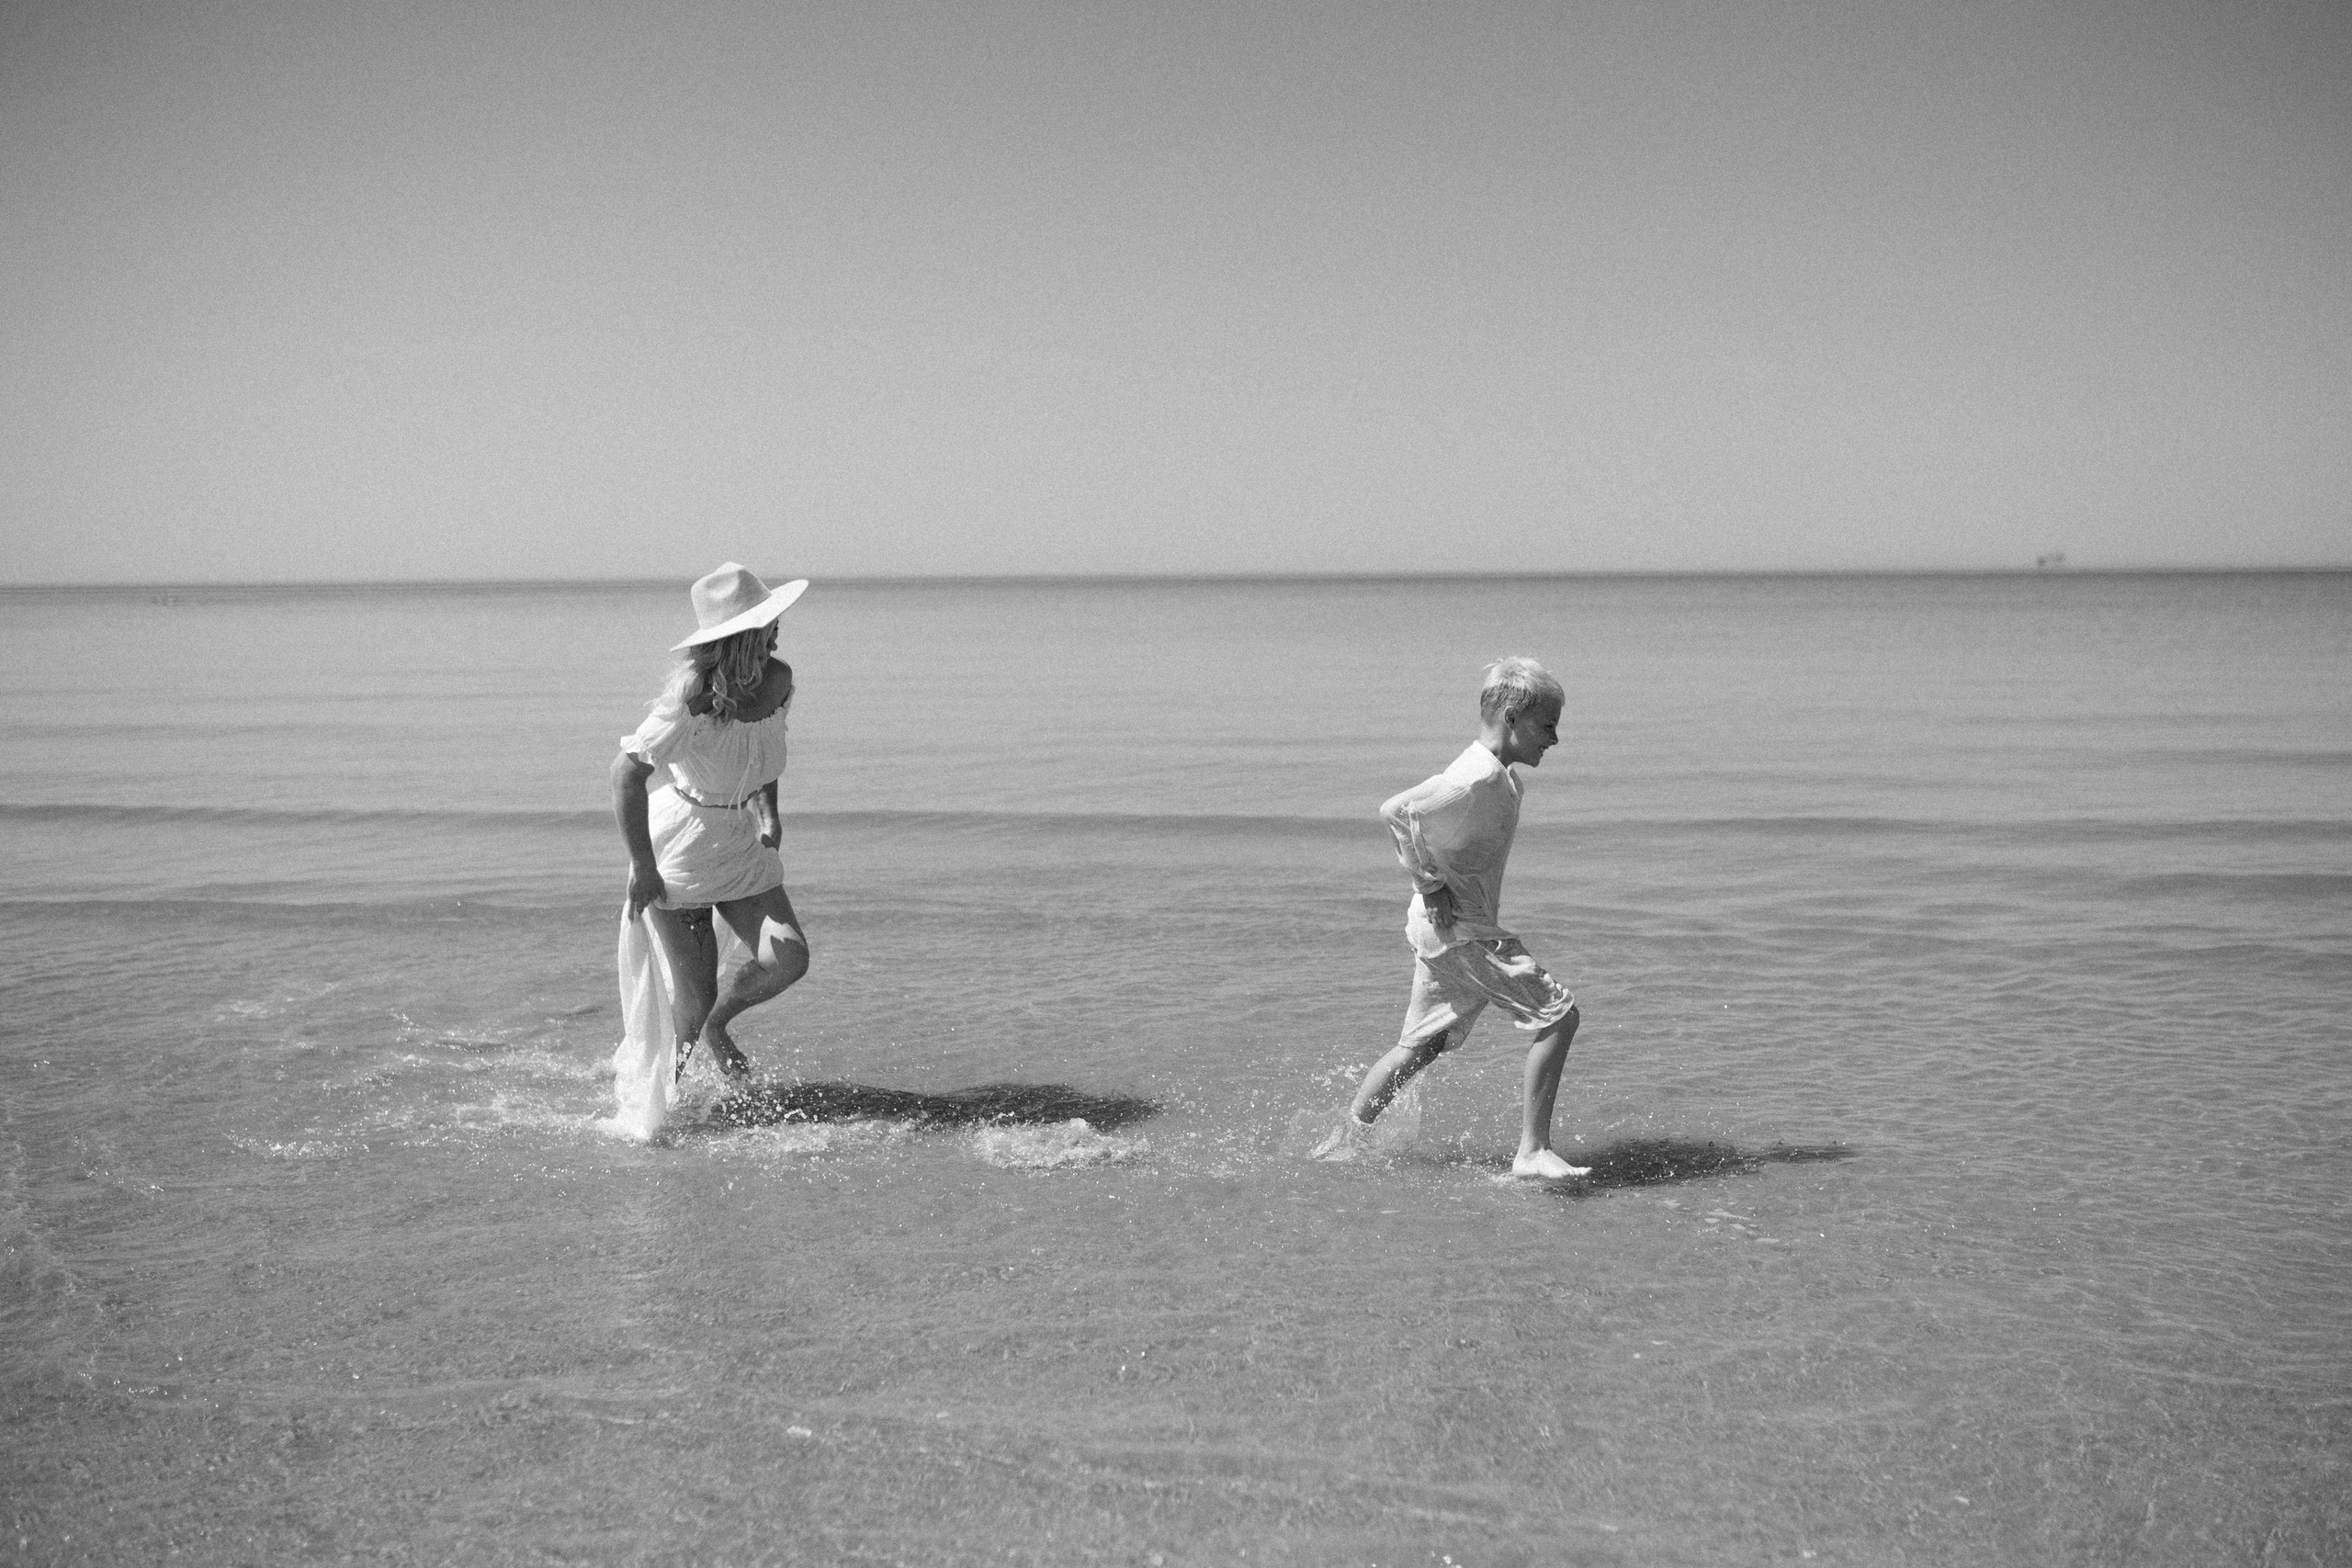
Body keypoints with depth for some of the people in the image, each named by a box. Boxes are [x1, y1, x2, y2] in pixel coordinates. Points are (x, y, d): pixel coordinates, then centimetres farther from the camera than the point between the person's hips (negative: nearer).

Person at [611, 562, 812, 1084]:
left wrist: (768, 813, 6)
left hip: (740, 844, 6)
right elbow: (627, 771, -25)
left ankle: (715, 1028, 23)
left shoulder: (777, 680, -6)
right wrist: (642, 867, -23)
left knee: (788, 958, -8)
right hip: (677, 844, -6)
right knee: (695, 996, -3)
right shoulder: (692, 694, -27)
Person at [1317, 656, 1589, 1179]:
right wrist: (1430, 885, -19)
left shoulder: (1499, 776, 12)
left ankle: (1342, 1143, 24)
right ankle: (1533, 1152, -8)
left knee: (1420, 1045, 17)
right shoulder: (1479, 778, -19)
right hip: (1460, 930, -10)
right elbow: (1397, 811, -26)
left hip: (1443, 928, 10)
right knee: (1558, 1013, -10)